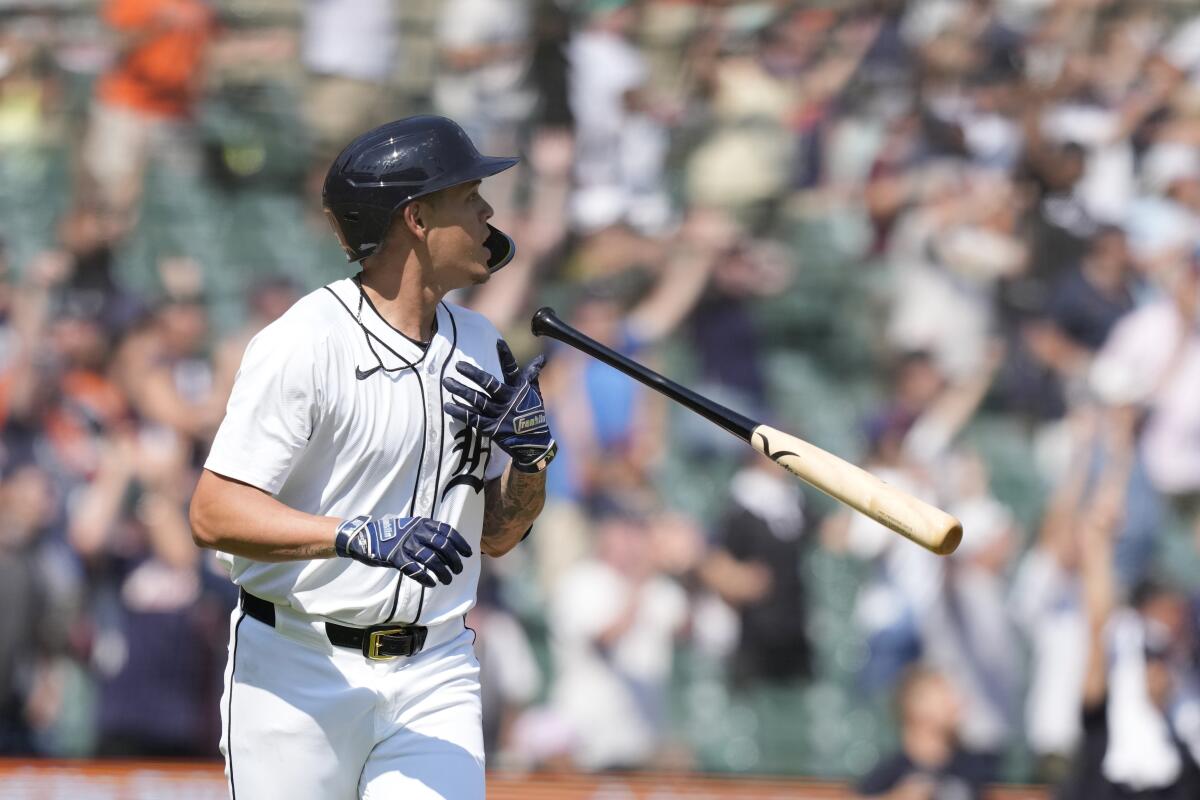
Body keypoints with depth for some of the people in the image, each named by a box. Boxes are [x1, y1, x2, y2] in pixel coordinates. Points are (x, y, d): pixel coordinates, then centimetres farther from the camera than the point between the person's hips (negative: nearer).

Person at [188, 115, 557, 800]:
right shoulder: (303, 342, -12)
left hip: (435, 676, 5)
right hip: (300, 677, -5)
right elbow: (215, 514, -19)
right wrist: (361, 535, -30)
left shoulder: (480, 346, 10)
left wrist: (531, 458, -3)